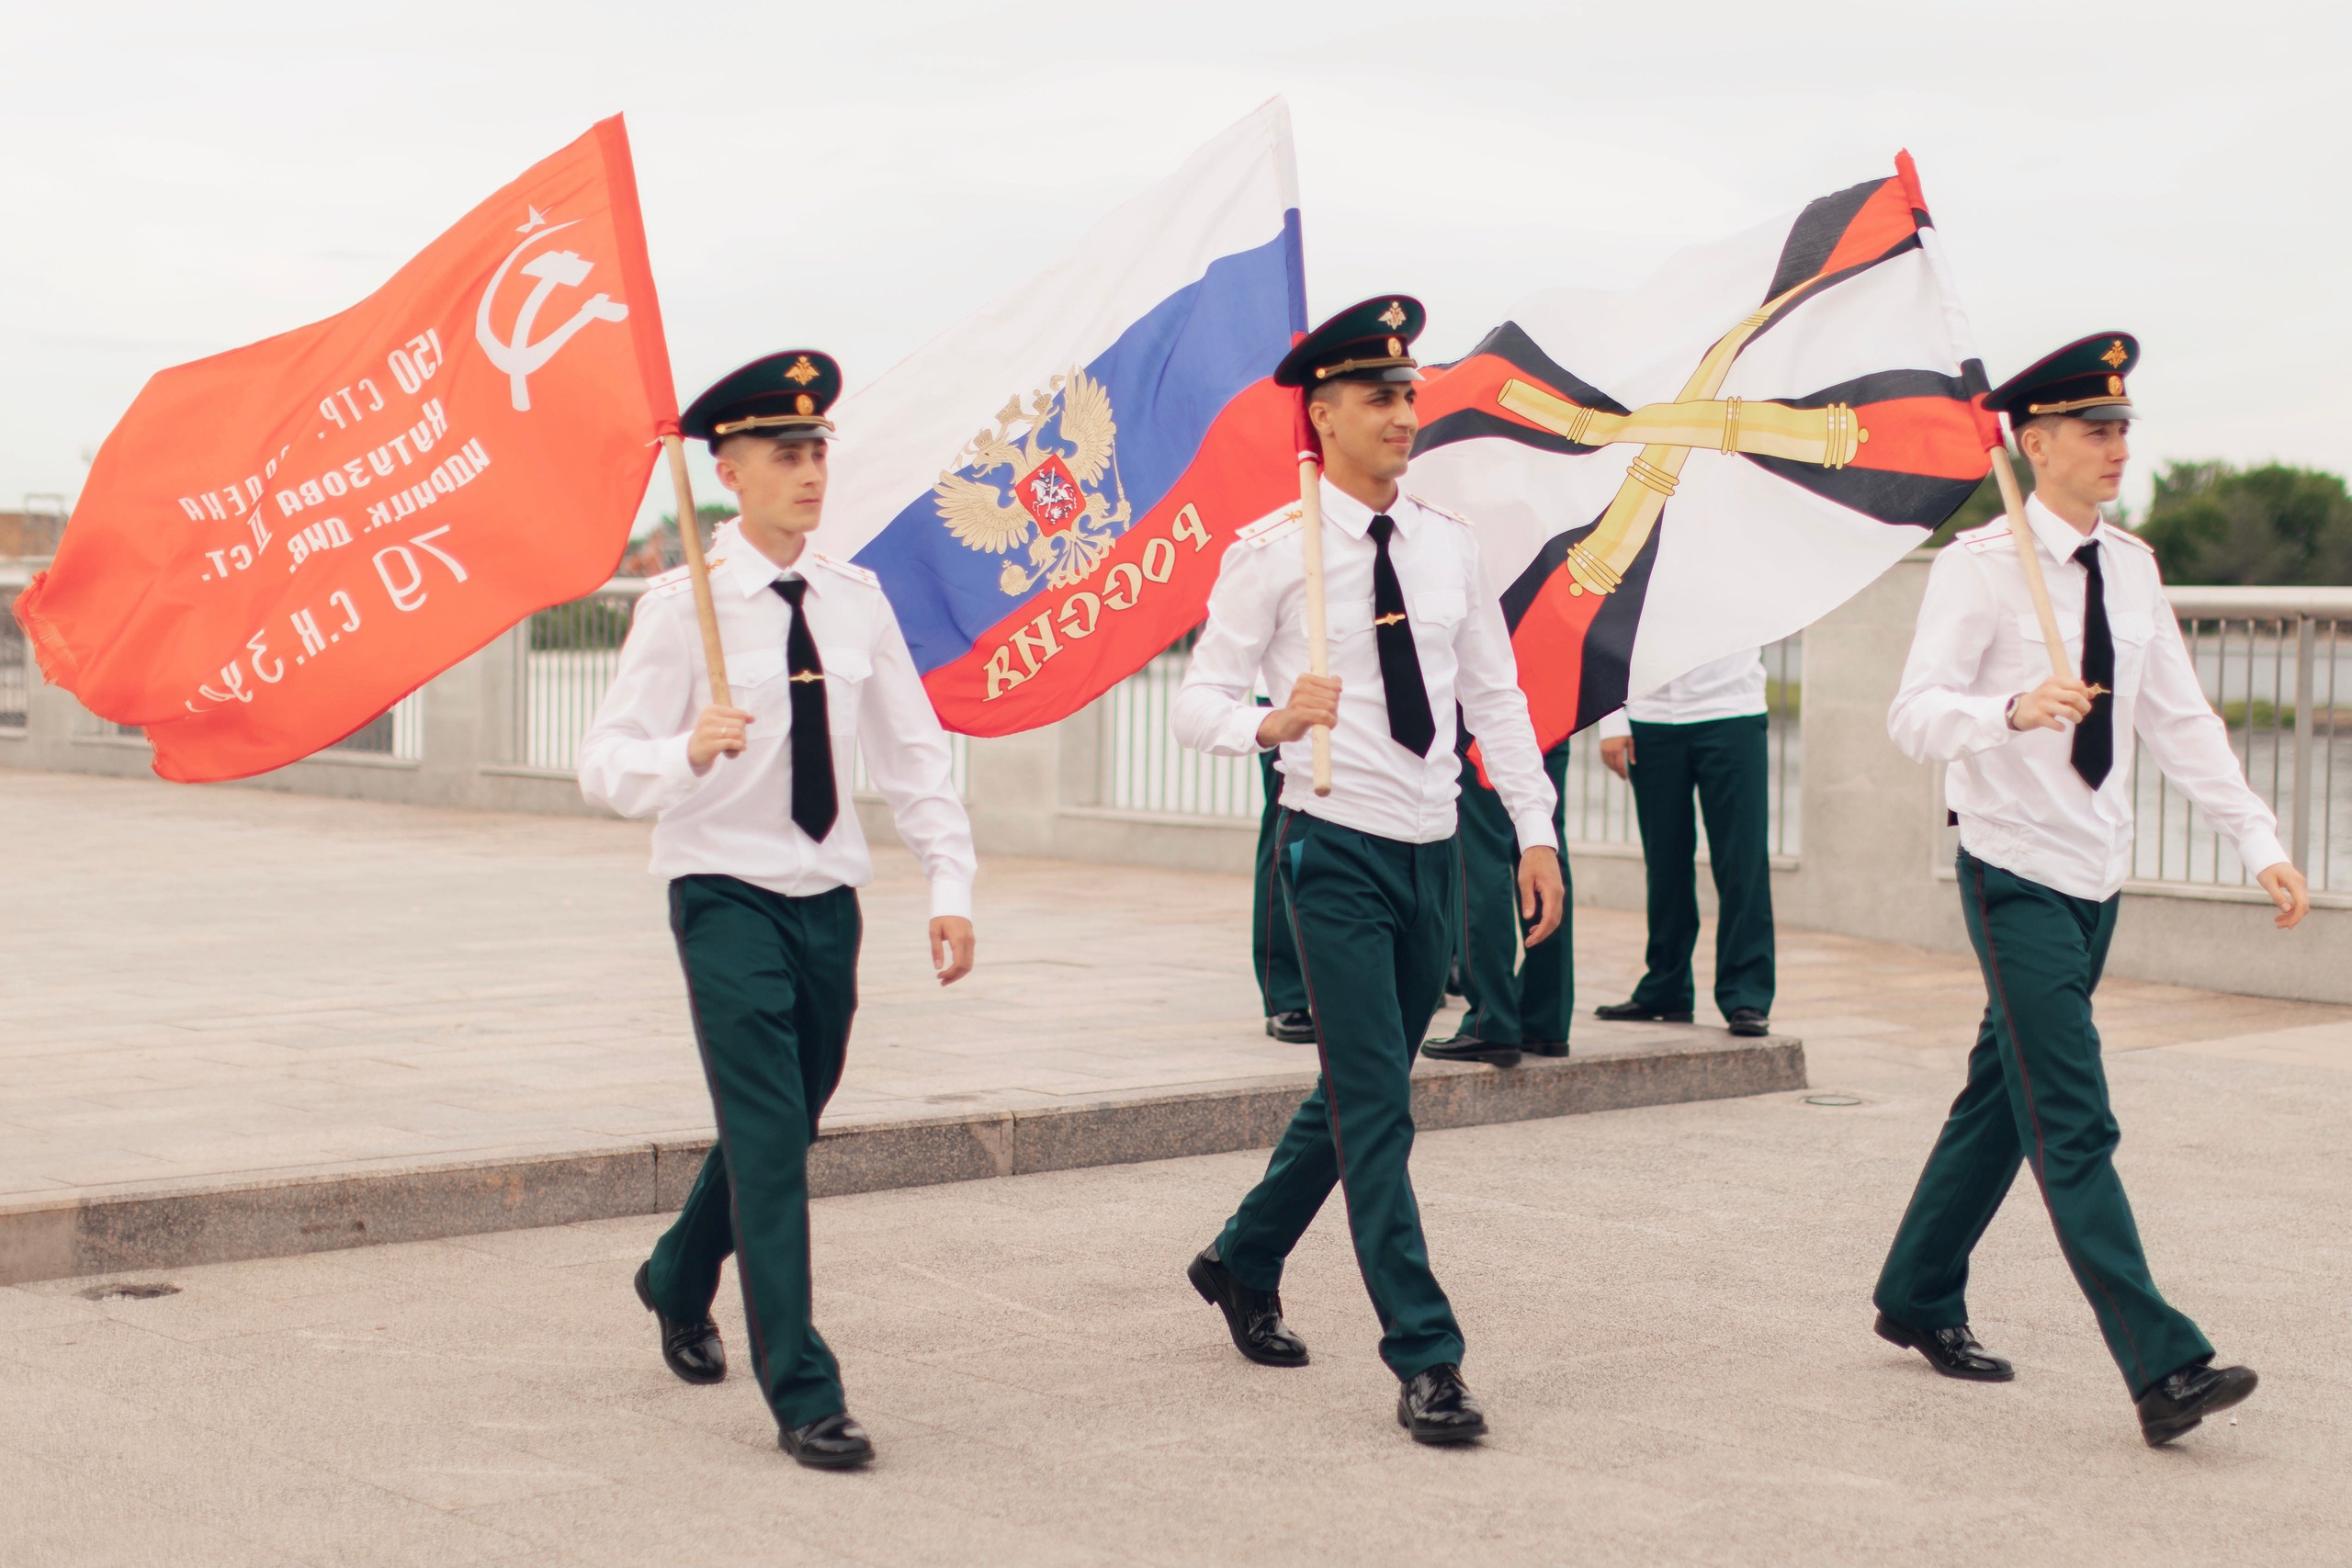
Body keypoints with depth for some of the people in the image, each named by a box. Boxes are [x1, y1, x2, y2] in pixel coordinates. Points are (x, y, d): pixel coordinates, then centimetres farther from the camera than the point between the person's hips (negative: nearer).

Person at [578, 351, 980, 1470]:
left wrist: (950, 884, 2)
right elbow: (605, 764, -12)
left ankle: (679, 1282, 44)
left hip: (827, 896, 5)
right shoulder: (683, 605, -9)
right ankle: (802, 1396, -8)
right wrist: (687, 753, -33)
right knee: (769, 1137, -11)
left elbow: (910, 750, 10)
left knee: (784, 1123, 16)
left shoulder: (855, 600, 4)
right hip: (725, 894, -5)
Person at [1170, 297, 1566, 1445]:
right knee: (1375, 1107, -9)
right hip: (1338, 852, -6)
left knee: (1358, 1092, 16)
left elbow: (1495, 695, 13)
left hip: (1434, 852, 6)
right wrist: (1272, 724, -28)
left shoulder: (1447, 544, 7)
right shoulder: (1272, 553, -7)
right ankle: (1425, 1361, -6)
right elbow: (1198, 704, -7)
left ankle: (1242, 1264, 38)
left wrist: (1535, 831, 7)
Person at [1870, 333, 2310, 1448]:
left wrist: (2257, 840, 7)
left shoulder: (2130, 569, 8)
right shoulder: (1980, 567, -12)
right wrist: (2014, 709, -40)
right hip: (2017, 876, -7)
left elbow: (2177, 717, 13)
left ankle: (1919, 1302, 30)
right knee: (2075, 1127, -11)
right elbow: (1915, 715, -21)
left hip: (2094, 879, 7)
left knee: (2004, 1098, 16)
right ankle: (2163, 1367, -15)